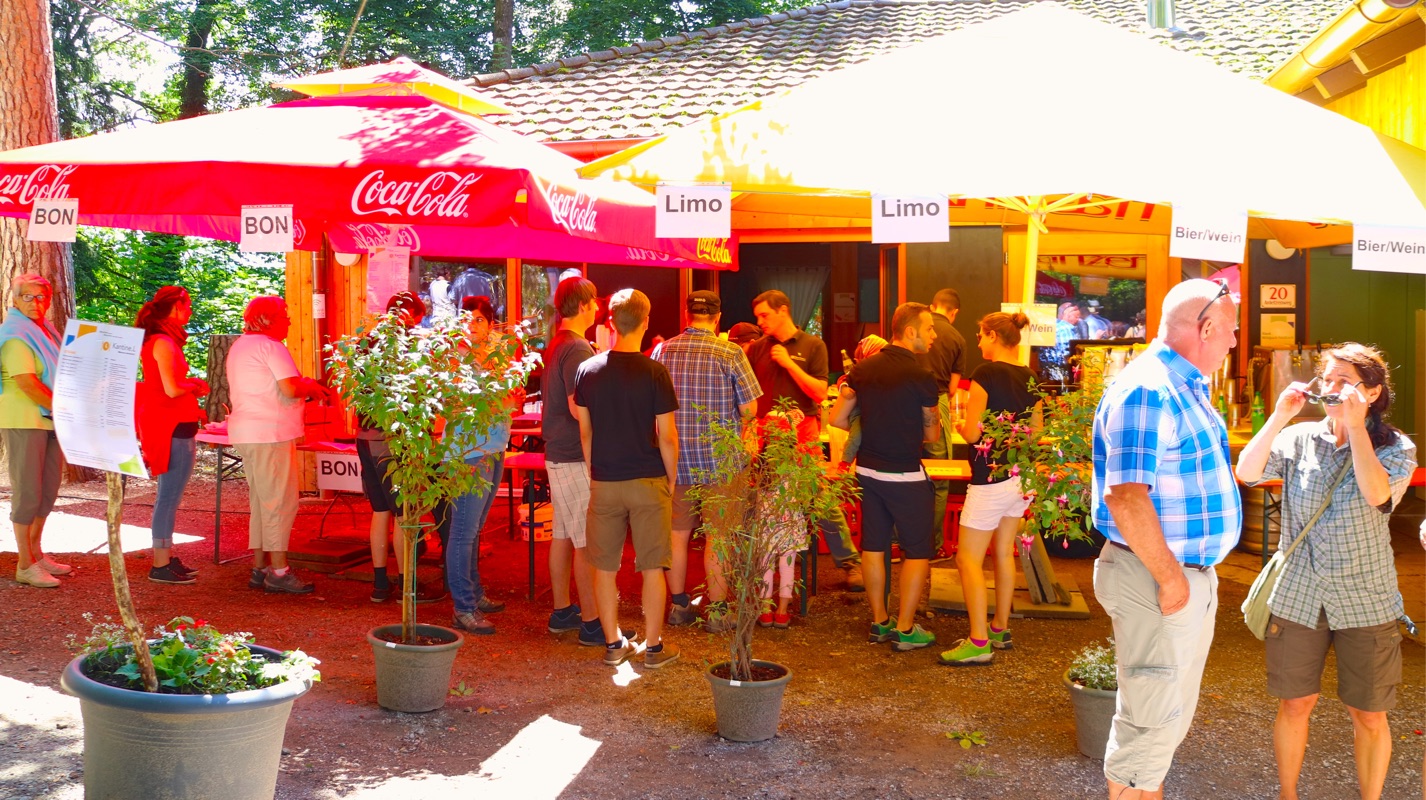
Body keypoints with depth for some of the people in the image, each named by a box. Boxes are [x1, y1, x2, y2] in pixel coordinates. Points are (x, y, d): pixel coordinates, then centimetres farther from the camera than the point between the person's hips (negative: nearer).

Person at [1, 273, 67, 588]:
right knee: (27, 492, -4)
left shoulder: (44, 332, 15)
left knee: (48, 491, 13)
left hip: (48, 420, 9)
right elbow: (26, 382, -20)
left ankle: (36, 553, 24)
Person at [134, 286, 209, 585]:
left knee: (170, 495, 15)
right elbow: (172, 389, -22)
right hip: (173, 427, -11)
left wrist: (193, 408, 17)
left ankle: (167, 558, 22)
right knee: (170, 496, -7)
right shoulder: (164, 343, -15)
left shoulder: (163, 341, 16)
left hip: (175, 425, 11)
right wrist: (196, 386, -5)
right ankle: (161, 565, -3)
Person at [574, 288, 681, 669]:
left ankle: (613, 644, 17)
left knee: (605, 566, 11)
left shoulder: (588, 370, 1)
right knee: (652, 566, 6)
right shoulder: (654, 372, -10)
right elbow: (667, 436, -8)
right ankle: (653, 646, 11)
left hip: (604, 481, 3)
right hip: (648, 480, -3)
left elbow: (585, 431, 8)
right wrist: (672, 478, 4)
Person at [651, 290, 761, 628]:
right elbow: (749, 409, -10)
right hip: (719, 458, -3)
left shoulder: (662, 351, -1)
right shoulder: (730, 353, -11)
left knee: (678, 533, 12)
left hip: (675, 458, 3)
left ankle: (678, 605, 21)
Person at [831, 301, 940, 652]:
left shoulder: (863, 369, 1)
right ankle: (905, 629, 7)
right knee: (917, 551, 6)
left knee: (873, 546, 14)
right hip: (906, 475, -6)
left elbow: (838, 418, 6)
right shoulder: (921, 377, -15)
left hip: (867, 470, 6)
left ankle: (880, 621, 23)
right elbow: (932, 434, -5)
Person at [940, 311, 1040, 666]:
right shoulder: (1029, 378, 6)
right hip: (1020, 474, 8)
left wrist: (959, 422, 4)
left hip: (990, 478, -8)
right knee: (1004, 552, 18)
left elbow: (972, 434, -16)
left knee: (968, 559, -4)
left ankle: (978, 643, -8)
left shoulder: (985, 374, -15)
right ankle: (1000, 629, 27)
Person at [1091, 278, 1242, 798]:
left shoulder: (1188, 388, 12)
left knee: (1175, 711, 21)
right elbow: (1126, 497, -28)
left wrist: (1192, 573, 16)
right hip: (1155, 579, -10)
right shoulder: (1147, 391, -21)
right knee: (1152, 719, -1)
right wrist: (1169, 576, -22)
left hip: (1192, 575, 10)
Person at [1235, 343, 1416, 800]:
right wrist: (1279, 416, -16)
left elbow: (1377, 494, -25)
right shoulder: (1301, 439, 0)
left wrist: (1356, 425, -23)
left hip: (1365, 602, -1)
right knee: (1295, 704, 11)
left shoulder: (1396, 448, -4)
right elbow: (1247, 472, -13)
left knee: (1369, 714, 8)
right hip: (1297, 596, 1)